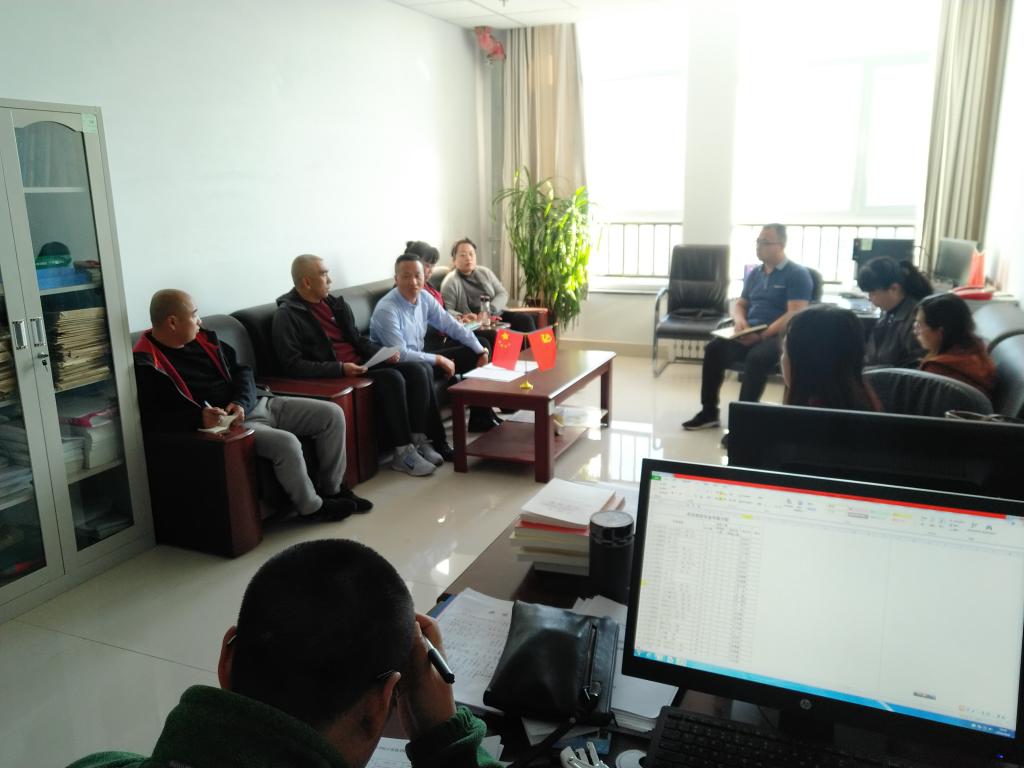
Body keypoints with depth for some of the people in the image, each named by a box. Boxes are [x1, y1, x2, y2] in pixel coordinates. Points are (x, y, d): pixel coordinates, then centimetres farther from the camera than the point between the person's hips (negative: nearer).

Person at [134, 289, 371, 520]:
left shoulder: (202, 338, 10)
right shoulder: (146, 364, -12)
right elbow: (150, 417, -19)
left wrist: (241, 402, -6)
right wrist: (198, 417, -31)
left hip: (256, 403, 8)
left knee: (332, 414, -1)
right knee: (286, 442, -33)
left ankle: (331, 489, 13)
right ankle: (311, 507, -7)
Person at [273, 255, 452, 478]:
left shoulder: (336, 304, 14)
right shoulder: (287, 315, -8)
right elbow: (292, 365, -16)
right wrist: (340, 368, -25)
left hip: (362, 365, 8)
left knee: (418, 370, -11)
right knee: (392, 378, -29)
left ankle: (418, 440, -7)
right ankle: (403, 453, -20)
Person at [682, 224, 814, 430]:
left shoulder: (797, 274, -4)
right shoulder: (754, 274, 17)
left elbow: (795, 315, -14)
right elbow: (740, 303, 23)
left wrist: (762, 336, -23)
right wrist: (739, 320, -3)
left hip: (780, 336, -6)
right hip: (749, 333, 6)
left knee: (757, 357, -38)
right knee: (714, 348, -20)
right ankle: (709, 412, -13)